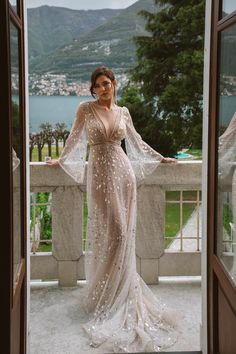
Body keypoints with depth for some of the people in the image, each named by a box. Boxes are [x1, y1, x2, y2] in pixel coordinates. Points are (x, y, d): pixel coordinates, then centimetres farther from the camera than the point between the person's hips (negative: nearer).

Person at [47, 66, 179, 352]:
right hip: (99, 174, -3)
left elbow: (136, 141, 20)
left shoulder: (123, 111, 10)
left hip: (123, 172, 3)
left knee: (123, 231, 3)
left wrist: (160, 158, 24)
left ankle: (121, 291, 17)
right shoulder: (85, 109, 0)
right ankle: (103, 294, 11)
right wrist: (61, 161, 19)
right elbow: (75, 139, 12)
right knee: (106, 231, -4)